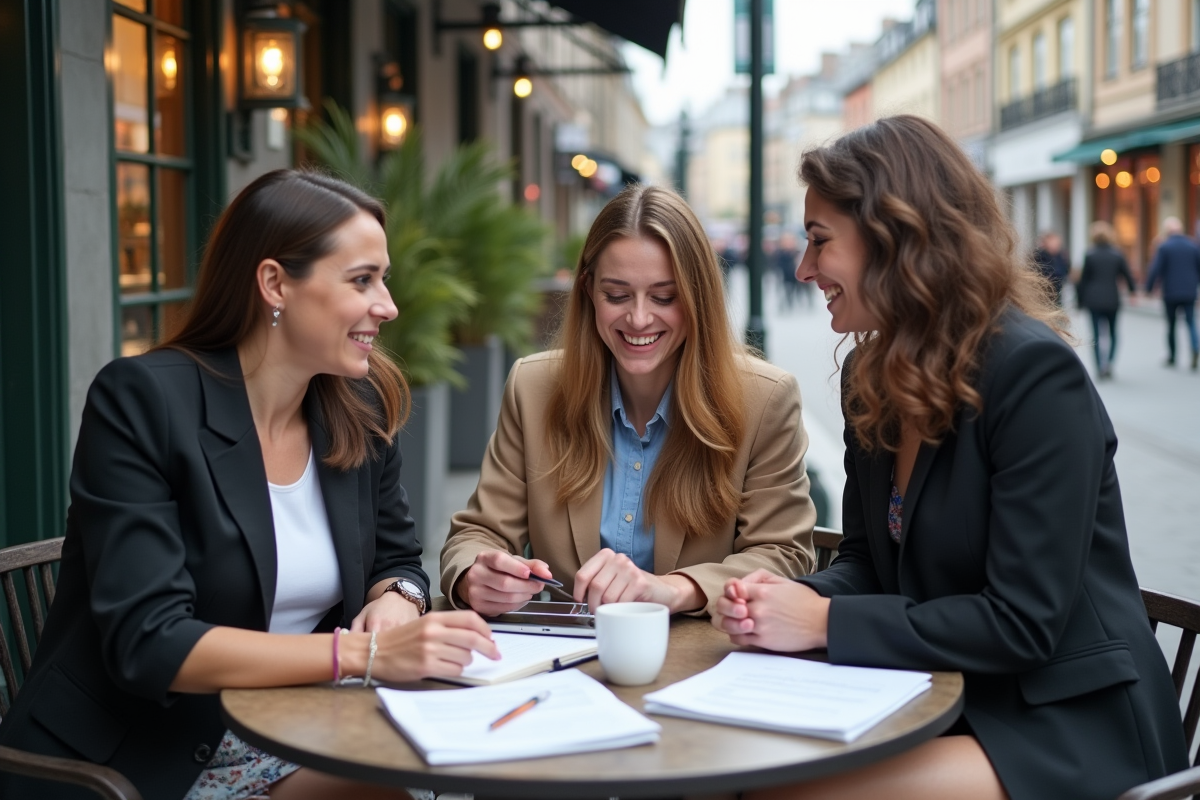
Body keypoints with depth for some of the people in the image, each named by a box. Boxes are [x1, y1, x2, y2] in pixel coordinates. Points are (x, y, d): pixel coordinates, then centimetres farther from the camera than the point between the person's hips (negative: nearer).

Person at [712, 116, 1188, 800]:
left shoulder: (1035, 373, -18)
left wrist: (825, 623, -19)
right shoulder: (871, 376, 7)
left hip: (1068, 726, -7)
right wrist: (790, 598, -11)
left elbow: (1022, 622, -21)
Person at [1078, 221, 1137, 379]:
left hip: (1094, 300, -1)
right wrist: (1133, 290, 25)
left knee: (1096, 334, 2)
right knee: (1113, 333, 15)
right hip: (1112, 299, 1)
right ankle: (1109, 362, 1)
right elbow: (1127, 275, 6)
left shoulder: (1089, 255, -5)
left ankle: (1101, 364, -13)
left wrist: (1081, 301, 6)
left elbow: (1084, 279, -2)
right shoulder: (1117, 254, -2)